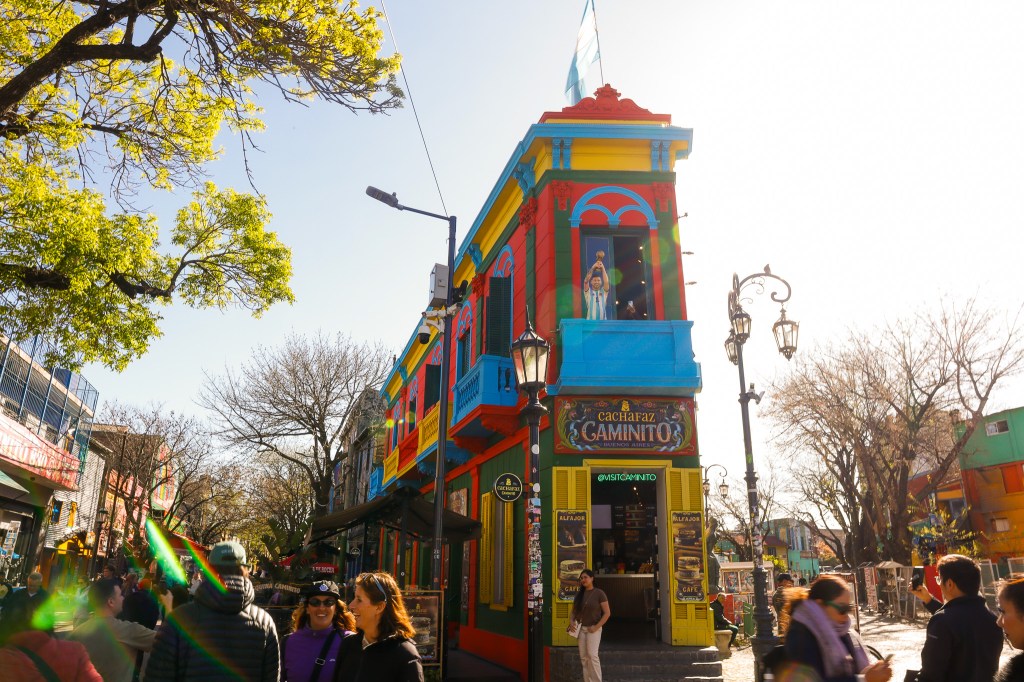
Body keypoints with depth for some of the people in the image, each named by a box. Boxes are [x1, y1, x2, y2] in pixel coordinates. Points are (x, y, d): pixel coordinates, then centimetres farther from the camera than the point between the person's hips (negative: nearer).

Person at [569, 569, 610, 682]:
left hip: (593, 629, -5)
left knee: (592, 655, -14)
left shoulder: (599, 593, -7)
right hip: (581, 629, 5)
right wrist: (572, 623, -3)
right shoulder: (579, 593, 7)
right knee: (583, 657, 6)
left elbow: (607, 613, -9)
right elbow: (574, 610, 15)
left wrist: (596, 627, -15)